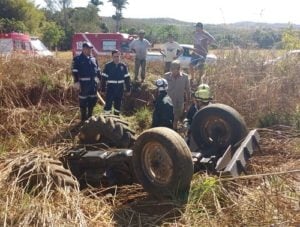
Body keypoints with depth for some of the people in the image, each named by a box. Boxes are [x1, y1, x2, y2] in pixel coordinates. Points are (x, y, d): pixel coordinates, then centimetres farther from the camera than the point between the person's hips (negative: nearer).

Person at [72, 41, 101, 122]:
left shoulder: (94, 59, 13)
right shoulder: (77, 59, -4)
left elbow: (98, 70, 19)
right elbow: (75, 72, -10)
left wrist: (99, 79, 13)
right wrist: (76, 82, -16)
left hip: (93, 83, 6)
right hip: (84, 84, -6)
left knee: (93, 100, 11)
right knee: (83, 101, 2)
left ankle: (90, 117, 27)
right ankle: (84, 119, 12)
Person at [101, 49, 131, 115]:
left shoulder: (123, 66, 2)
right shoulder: (108, 65, -5)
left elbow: (127, 78, 6)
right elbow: (103, 78, -3)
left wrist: (128, 90, 5)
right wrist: (103, 90, -4)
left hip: (120, 88, 3)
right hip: (110, 88, -3)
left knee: (118, 105, 13)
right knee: (108, 104, -4)